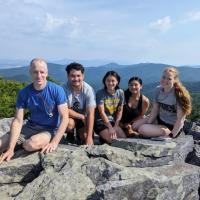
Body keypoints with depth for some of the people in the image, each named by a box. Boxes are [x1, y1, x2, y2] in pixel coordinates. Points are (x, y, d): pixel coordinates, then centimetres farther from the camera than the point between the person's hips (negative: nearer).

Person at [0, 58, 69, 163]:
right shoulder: (24, 93, -8)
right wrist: (10, 148, -20)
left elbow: (64, 117, -16)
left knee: (31, 144, -31)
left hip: (51, 129, -2)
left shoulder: (57, 90, -15)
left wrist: (54, 142, -26)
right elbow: (18, 121, -10)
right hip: (31, 126, 2)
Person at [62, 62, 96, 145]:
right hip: (70, 116, -1)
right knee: (69, 123, -34)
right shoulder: (64, 88, -24)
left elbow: (90, 114, -23)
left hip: (83, 118, 1)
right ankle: (70, 135, 4)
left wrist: (89, 136, -27)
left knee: (88, 142, -12)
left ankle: (79, 134, 24)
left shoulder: (88, 89, -21)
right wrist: (82, 117, -17)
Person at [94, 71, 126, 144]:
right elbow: (101, 112, -16)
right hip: (100, 121, -4)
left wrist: (115, 126, -8)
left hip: (113, 121, 5)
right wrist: (110, 127, -20)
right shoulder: (100, 93, -13)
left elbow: (120, 111, 2)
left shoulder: (120, 92, -1)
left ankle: (105, 136, 13)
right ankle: (103, 138, 9)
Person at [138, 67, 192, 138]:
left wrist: (171, 136, -22)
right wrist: (147, 125, -9)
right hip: (160, 121, 7)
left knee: (142, 129, -23)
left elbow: (180, 119, -21)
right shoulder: (158, 90, -4)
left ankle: (167, 132, 0)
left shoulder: (179, 94, -23)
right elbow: (154, 111, -1)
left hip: (172, 127, -7)